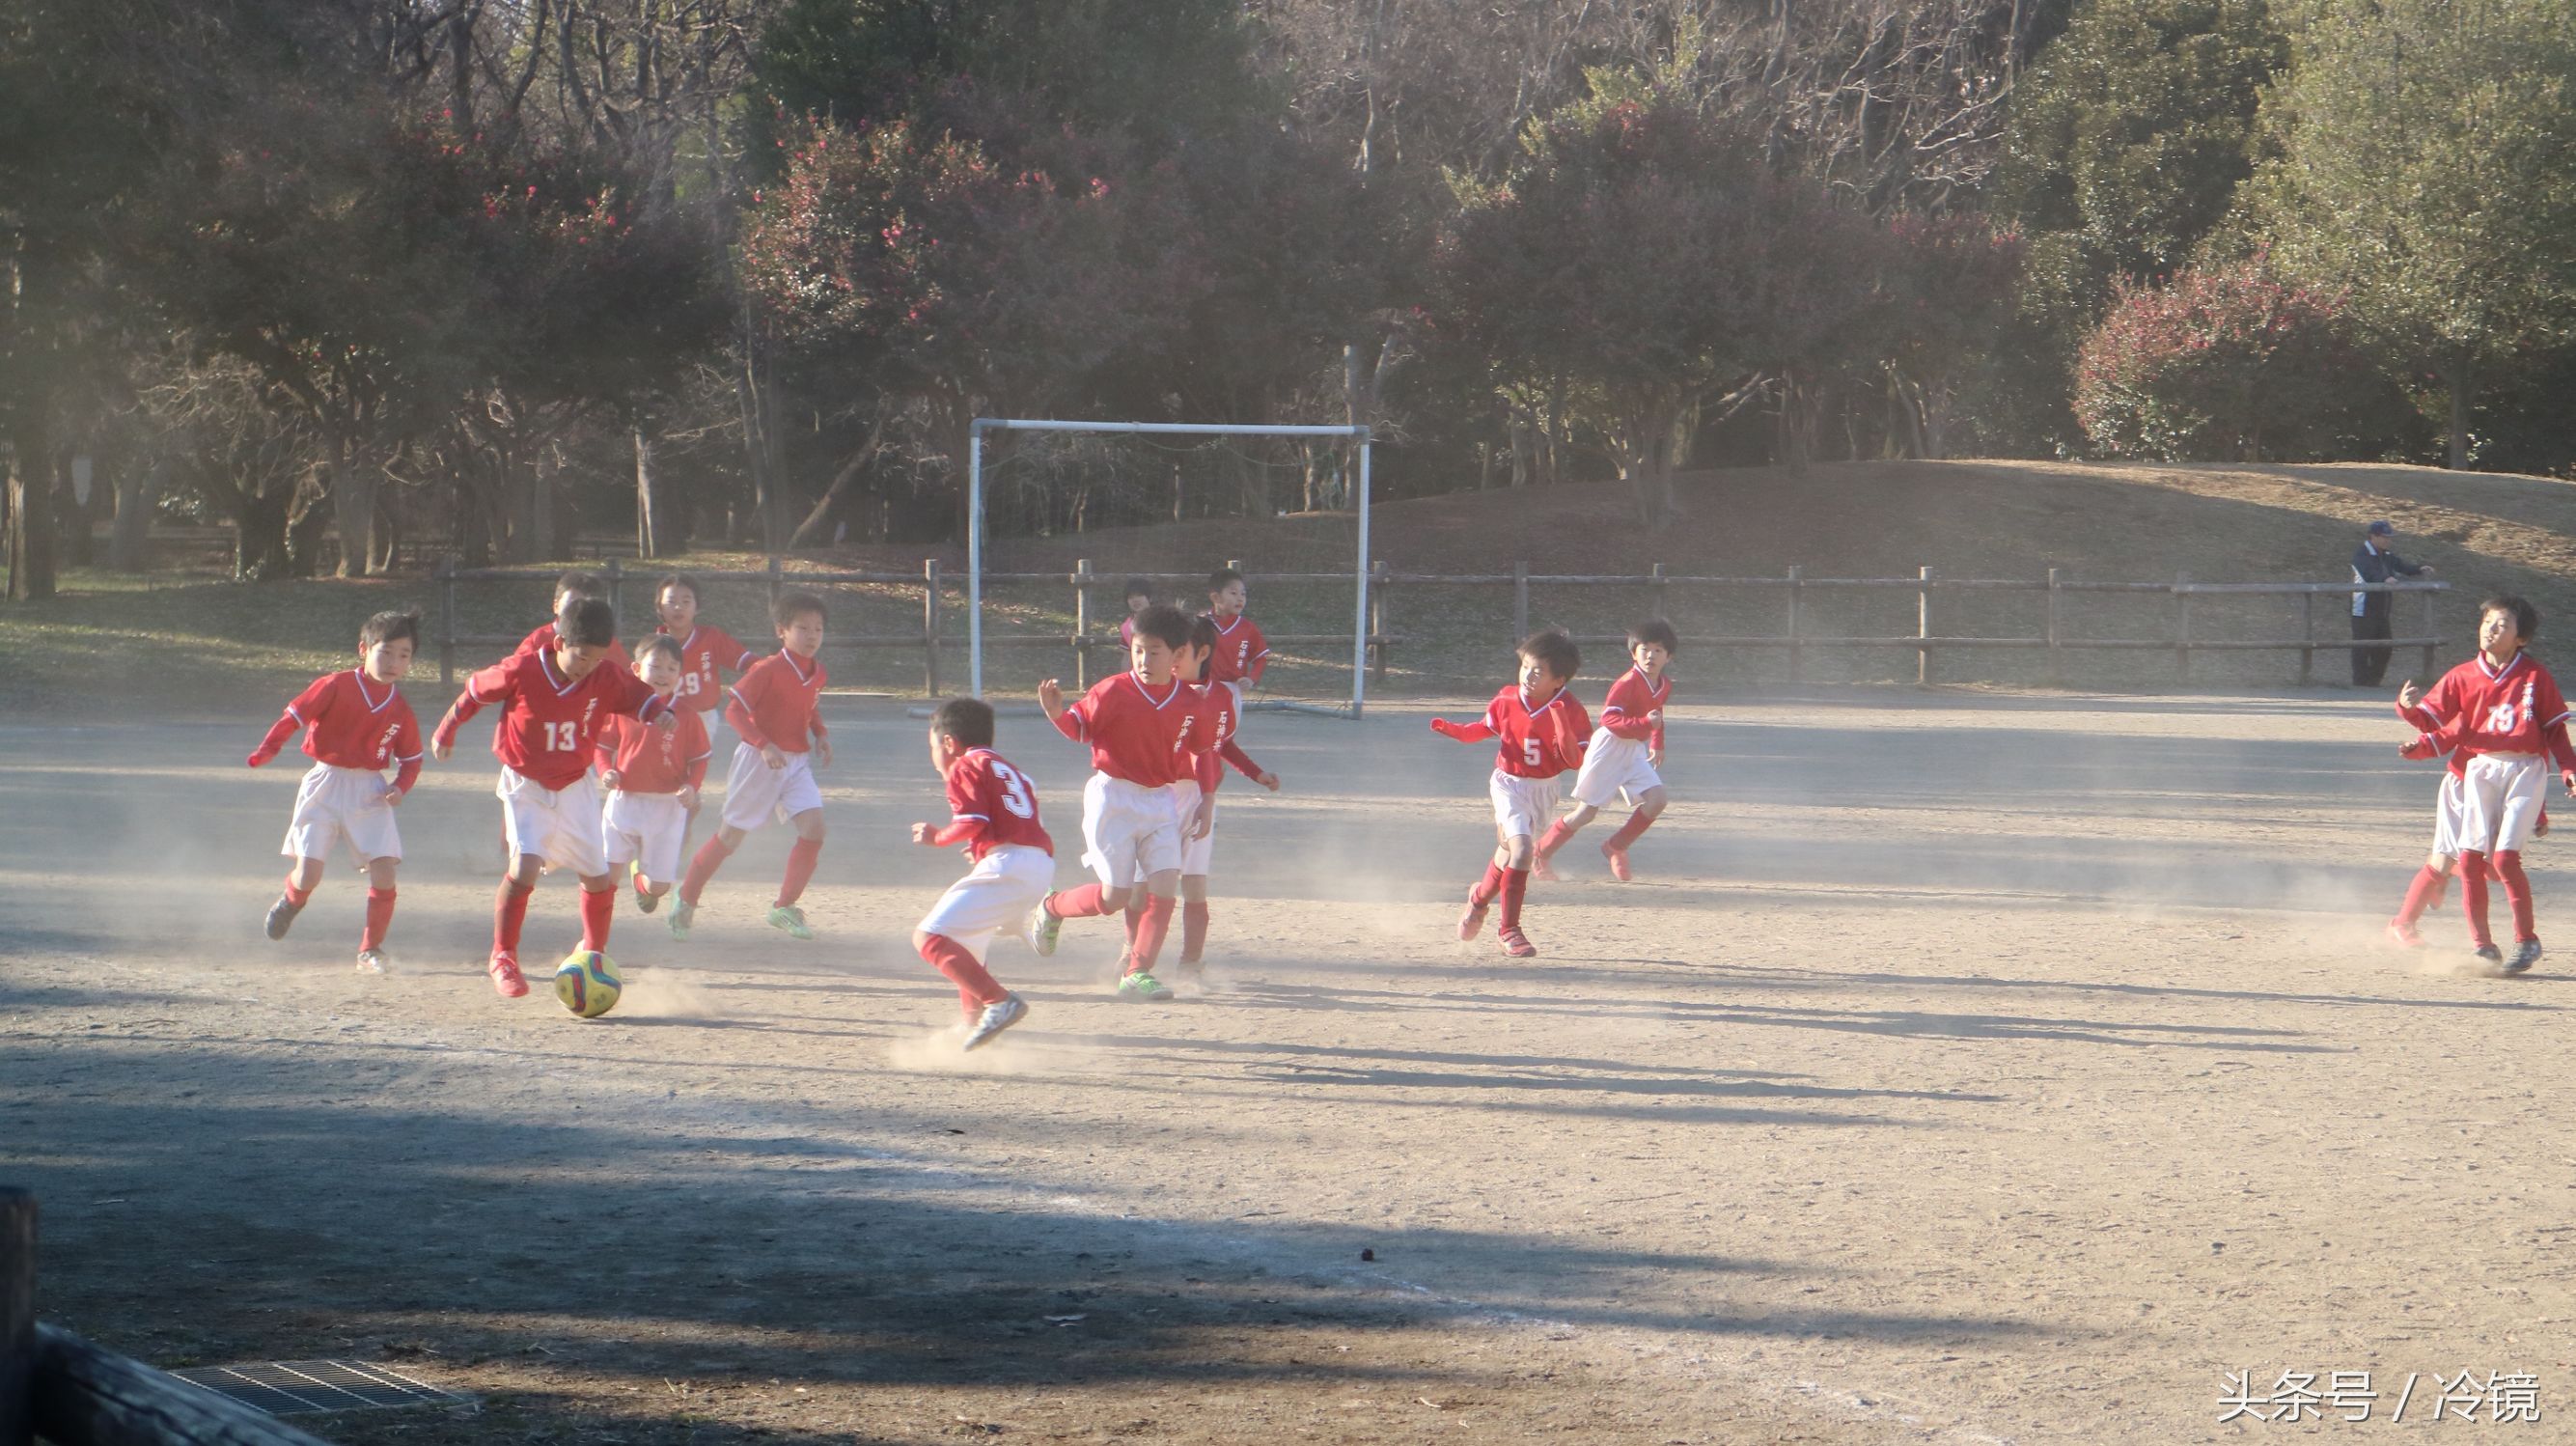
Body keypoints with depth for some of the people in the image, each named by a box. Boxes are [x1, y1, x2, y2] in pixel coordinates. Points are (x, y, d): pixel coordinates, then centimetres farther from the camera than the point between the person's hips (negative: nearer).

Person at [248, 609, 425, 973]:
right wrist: (267, 749, -25)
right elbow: (295, 714, -11)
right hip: (325, 788, -3)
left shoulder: (400, 710, 3)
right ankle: (289, 904, 32)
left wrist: (400, 788, -7)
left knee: (384, 871, -11)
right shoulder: (336, 687, -9)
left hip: (370, 794, 3)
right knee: (308, 875, -6)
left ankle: (371, 950, 4)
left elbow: (411, 758, 12)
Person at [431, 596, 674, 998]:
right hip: (526, 785, -4)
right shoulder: (520, 672, -20)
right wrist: (445, 732, 9)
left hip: (575, 787, 4)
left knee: (599, 878, 6)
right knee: (525, 867, -23)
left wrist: (661, 714, -23)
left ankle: (594, 954, 31)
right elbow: (475, 691, -4)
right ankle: (503, 958, -6)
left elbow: (641, 698, 1)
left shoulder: (608, 677, -12)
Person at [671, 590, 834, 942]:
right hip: (758, 762, -6)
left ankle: (785, 908, 1)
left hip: (796, 763, 6)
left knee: (814, 828, -12)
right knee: (730, 836, 3)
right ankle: (685, 902, 22)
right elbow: (734, 710, -18)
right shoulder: (768, 670, -18)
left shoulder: (817, 673, 4)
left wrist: (820, 735, 3)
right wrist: (764, 745, -27)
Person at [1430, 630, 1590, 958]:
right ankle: (1509, 929, -10)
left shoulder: (1570, 711, -16)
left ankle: (1480, 898, 49)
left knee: (1509, 851, 17)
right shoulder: (1507, 700, -12)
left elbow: (1576, 760, -18)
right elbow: (1485, 728, 7)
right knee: (1521, 848, -21)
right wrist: (1453, 730, -10)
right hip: (1509, 785, -2)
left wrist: (1562, 728, -34)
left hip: (1544, 790, 2)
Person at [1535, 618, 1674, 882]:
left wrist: (1657, 745, 21)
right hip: (1609, 748, -7)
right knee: (1586, 811, -5)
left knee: (1656, 800, -10)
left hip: (1635, 751, 7)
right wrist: (1645, 724, -34)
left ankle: (1616, 847, 7)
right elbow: (1609, 718, -28)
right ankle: (1540, 856, 10)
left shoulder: (1664, 686, 6)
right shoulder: (1628, 683, -21)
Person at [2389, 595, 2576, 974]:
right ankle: (2481, 945, 9)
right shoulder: (2463, 677, 5)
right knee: (2470, 857, -4)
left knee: (2504, 857, -13)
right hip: (2479, 770, 3)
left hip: (2525, 770, -3)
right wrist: (2409, 707, -20)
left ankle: (2527, 940, 1)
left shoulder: (2535, 676, 1)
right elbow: (2432, 718, 0)